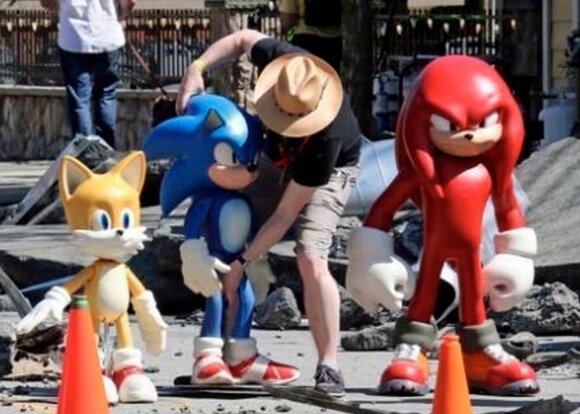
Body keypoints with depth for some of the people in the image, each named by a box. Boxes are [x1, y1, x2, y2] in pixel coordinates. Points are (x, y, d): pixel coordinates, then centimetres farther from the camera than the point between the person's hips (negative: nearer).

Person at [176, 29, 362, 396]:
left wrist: (242, 263, -30)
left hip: (331, 170, -6)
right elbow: (242, 39, -8)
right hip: (278, 159, 6)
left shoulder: (326, 138, -43)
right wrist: (198, 67, -22)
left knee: (311, 258, -27)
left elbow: (285, 214, -34)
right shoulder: (280, 60, -34)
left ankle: (329, 366, -19)